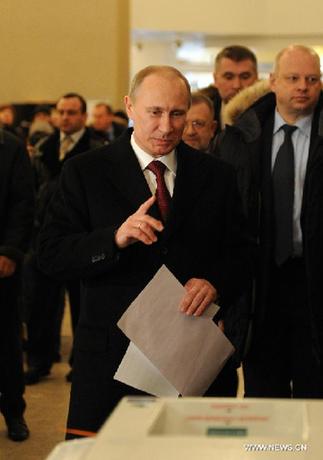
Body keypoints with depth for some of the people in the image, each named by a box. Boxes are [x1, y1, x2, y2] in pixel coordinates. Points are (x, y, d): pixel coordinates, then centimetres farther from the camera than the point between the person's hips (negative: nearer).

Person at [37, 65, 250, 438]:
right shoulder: (85, 172, 1)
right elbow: (51, 255, -5)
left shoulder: (216, 176, 8)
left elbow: (237, 251, 9)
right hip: (110, 350, -1)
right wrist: (115, 239, -22)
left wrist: (215, 282, -13)